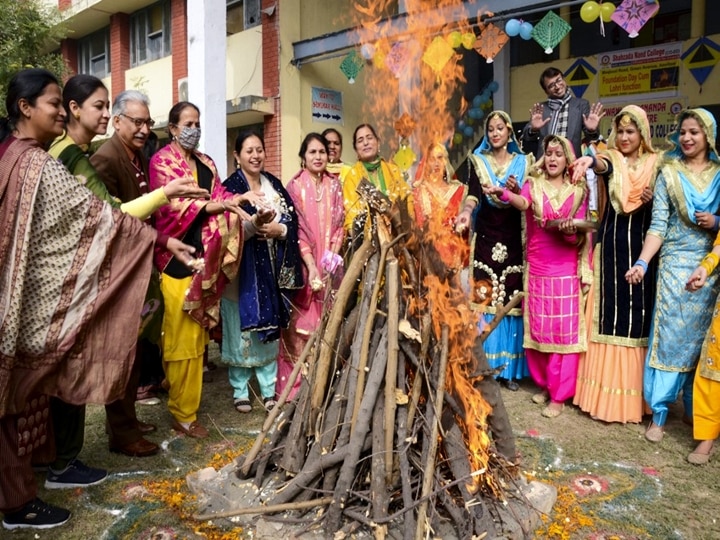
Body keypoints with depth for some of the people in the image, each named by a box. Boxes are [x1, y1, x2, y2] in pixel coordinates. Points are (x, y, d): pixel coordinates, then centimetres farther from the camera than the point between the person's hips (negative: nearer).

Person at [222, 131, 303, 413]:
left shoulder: (274, 185, 11)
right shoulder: (230, 187, -4)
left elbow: (293, 221, 6)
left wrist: (278, 229, -15)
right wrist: (255, 223, -33)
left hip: (272, 269, 4)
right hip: (242, 270, -4)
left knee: (270, 329, 8)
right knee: (241, 329, 2)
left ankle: (269, 389, 19)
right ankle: (240, 390, 16)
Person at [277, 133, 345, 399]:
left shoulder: (334, 185, 9)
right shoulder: (295, 186, -3)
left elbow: (339, 223, 8)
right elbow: (296, 229, -8)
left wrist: (332, 256, -8)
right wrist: (311, 265, -17)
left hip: (330, 265, 4)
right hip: (303, 265, -3)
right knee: (302, 323, -3)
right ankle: (295, 385, 8)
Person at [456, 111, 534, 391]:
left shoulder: (523, 162, 11)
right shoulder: (478, 161, 6)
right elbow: (473, 193, -13)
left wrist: (517, 192, -16)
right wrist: (466, 212, -34)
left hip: (513, 238, 1)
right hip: (485, 237, -1)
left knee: (511, 300, 1)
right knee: (484, 299, -4)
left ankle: (510, 368, 11)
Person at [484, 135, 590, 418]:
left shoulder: (578, 191, 4)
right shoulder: (533, 184, 2)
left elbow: (579, 238, 1)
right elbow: (522, 203, -23)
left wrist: (570, 232, -22)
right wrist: (503, 193, -44)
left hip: (566, 270, -1)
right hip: (536, 268, 1)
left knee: (564, 330, -1)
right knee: (536, 328, 7)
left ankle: (558, 395, 8)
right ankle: (544, 383, 26)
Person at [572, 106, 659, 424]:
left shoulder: (655, 164, 9)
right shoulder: (611, 158, 2)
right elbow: (604, 166, -24)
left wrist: (652, 202, -10)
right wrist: (591, 161, -48)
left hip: (642, 246, 2)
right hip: (611, 245, -2)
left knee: (638, 313, 5)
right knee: (610, 311, 0)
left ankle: (632, 395, 16)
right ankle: (606, 392, 10)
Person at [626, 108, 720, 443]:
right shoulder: (669, 173, 2)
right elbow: (658, 225, -5)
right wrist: (642, 262, -16)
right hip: (676, 264, -2)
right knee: (669, 337, -2)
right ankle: (658, 414, 4)